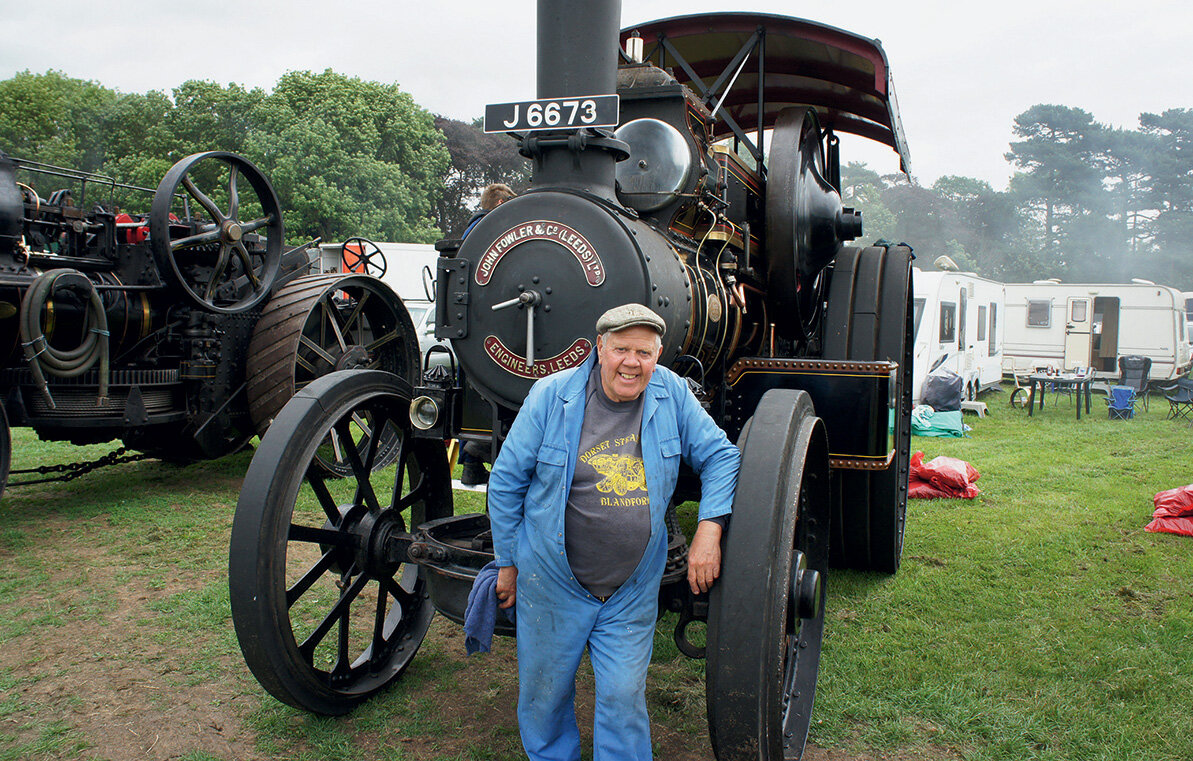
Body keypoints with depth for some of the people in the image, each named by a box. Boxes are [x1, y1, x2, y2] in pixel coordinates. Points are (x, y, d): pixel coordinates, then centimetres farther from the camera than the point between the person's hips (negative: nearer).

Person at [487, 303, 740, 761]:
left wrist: (709, 529, -10)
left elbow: (719, 457, 4)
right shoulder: (551, 396, -11)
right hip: (552, 584, 0)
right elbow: (506, 481, -3)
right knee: (545, 695, 15)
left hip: (632, 592, 1)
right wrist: (507, 562, 1)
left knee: (624, 699, 7)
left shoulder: (672, 395, -6)